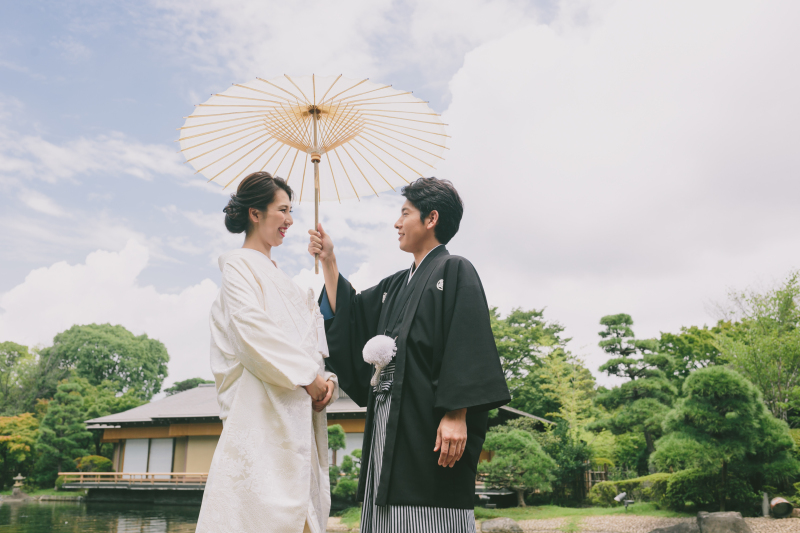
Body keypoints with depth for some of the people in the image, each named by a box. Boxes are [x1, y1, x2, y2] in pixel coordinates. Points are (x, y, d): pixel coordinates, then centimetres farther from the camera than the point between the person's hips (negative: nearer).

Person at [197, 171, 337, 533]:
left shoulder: (277, 277, 24)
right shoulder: (239, 264, 1)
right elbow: (252, 331, -14)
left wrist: (325, 378, 1)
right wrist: (307, 376, -12)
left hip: (299, 414, 8)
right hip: (263, 411, -8)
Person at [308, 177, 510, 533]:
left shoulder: (454, 271, -3)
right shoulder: (395, 285, 22)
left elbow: (468, 348, -13)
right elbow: (348, 316, 22)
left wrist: (457, 416, -22)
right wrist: (328, 261, 21)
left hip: (429, 423, -8)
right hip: (390, 426, 8)